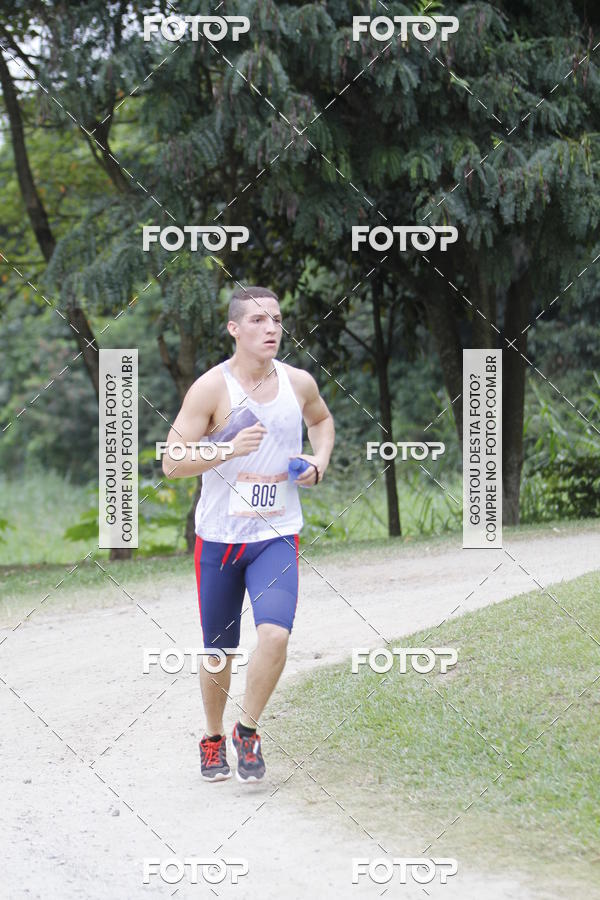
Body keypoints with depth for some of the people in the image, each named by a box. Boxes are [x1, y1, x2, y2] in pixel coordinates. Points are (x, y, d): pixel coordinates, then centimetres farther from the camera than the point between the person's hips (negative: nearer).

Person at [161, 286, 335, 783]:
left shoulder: (299, 383, 1)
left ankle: (248, 731, 2)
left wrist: (320, 460, 6)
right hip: (219, 537, -1)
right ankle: (214, 738, 34)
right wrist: (229, 449, -25)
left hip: (277, 536, 1)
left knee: (275, 635, -20)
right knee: (218, 650, 9)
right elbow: (171, 463, -12)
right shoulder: (211, 387, -11)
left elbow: (321, 419, 25)